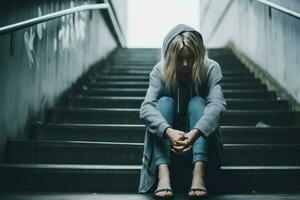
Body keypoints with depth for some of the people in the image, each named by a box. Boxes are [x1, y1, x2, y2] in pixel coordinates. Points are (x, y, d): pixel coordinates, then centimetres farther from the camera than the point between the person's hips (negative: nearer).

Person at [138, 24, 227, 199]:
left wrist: (194, 133, -53)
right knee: (165, 101, -27)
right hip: (167, 135, 1)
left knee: (197, 102, -27)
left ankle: (199, 173, -43)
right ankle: (163, 174, -43)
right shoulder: (160, 71, -15)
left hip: (200, 134, 0)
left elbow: (217, 104, -34)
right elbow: (146, 107, -30)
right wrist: (168, 131, -51)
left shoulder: (211, 69, -16)